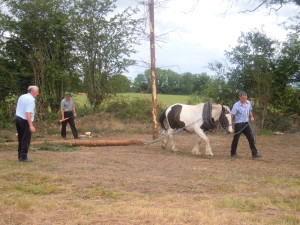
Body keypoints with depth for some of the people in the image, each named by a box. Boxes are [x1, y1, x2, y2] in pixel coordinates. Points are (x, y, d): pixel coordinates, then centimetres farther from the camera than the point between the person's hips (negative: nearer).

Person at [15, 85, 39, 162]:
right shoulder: (31, 99, -16)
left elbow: (18, 109, 14)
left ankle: (20, 156, 22)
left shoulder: (21, 97, 11)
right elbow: (28, 113, -25)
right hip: (25, 120, -9)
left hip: (18, 118, 9)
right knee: (26, 140, -1)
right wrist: (31, 125, -28)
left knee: (20, 138, 16)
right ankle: (23, 157, 1)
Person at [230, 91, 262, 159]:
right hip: (239, 124, -6)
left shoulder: (249, 103, 5)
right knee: (236, 139, 5)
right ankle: (233, 153, 20)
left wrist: (251, 117, 5)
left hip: (246, 124, 6)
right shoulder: (236, 105, -14)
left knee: (251, 139, 3)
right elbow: (232, 115, -17)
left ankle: (254, 154, 8)